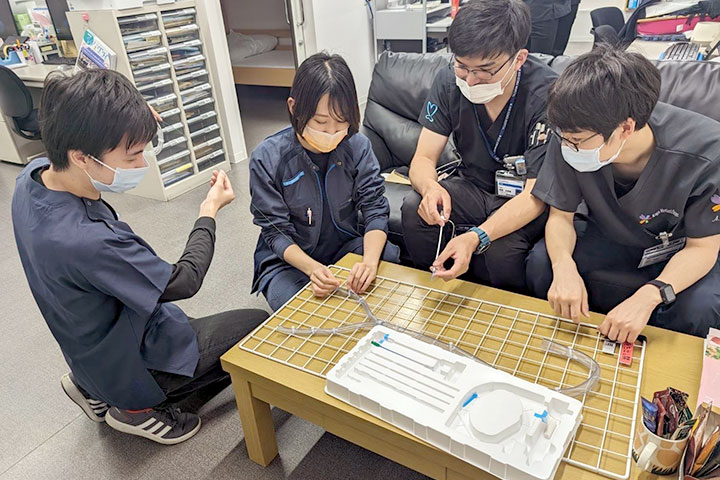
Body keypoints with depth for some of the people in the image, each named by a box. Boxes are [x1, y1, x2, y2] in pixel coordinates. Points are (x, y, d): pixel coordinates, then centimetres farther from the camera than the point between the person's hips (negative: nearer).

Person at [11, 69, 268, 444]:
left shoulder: (33, 175, -14)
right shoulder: (88, 242, -40)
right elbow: (184, 281, -25)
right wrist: (210, 211, -10)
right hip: (138, 365, -8)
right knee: (261, 326, 5)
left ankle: (100, 393, 19)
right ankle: (147, 410, 8)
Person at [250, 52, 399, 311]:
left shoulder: (357, 146, -11)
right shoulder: (266, 158, -17)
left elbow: (375, 207, -12)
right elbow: (276, 231, -15)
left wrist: (370, 260, -32)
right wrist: (311, 267, -34)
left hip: (346, 245, 3)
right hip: (289, 258, -3)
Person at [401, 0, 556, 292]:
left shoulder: (546, 96, -26)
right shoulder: (449, 81, -13)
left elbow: (535, 196, -28)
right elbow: (423, 159, -12)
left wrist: (476, 237, -45)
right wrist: (431, 188, -38)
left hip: (524, 203, -3)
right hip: (473, 187, 4)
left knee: (501, 251, -33)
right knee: (414, 209, -25)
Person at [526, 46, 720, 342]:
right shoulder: (569, 138, -25)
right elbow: (560, 215, -13)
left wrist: (648, 296, -38)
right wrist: (565, 268, -35)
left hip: (678, 254, -1)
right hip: (610, 239, 2)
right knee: (540, 263, -24)